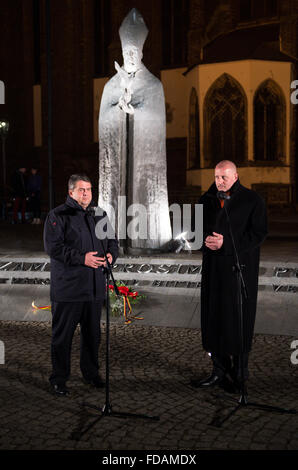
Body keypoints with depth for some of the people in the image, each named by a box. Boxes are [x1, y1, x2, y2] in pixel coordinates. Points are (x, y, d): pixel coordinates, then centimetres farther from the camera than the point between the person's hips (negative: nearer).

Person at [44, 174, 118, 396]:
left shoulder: (99, 215, 14)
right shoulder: (58, 215, -4)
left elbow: (112, 240, 21)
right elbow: (53, 246, -14)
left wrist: (111, 254, -3)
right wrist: (82, 258, -23)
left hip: (95, 287, 6)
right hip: (67, 287, -5)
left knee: (93, 332, 15)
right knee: (62, 334, 3)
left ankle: (91, 373, 32)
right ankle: (59, 378, 17)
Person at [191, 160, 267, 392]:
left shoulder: (252, 200, -3)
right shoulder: (207, 200, 10)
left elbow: (259, 233, -10)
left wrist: (226, 242, -18)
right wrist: (206, 239, -9)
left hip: (240, 268, -4)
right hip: (213, 268, 4)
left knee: (239, 319, 1)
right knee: (214, 318, 6)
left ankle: (239, 373, 15)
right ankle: (219, 371, 18)